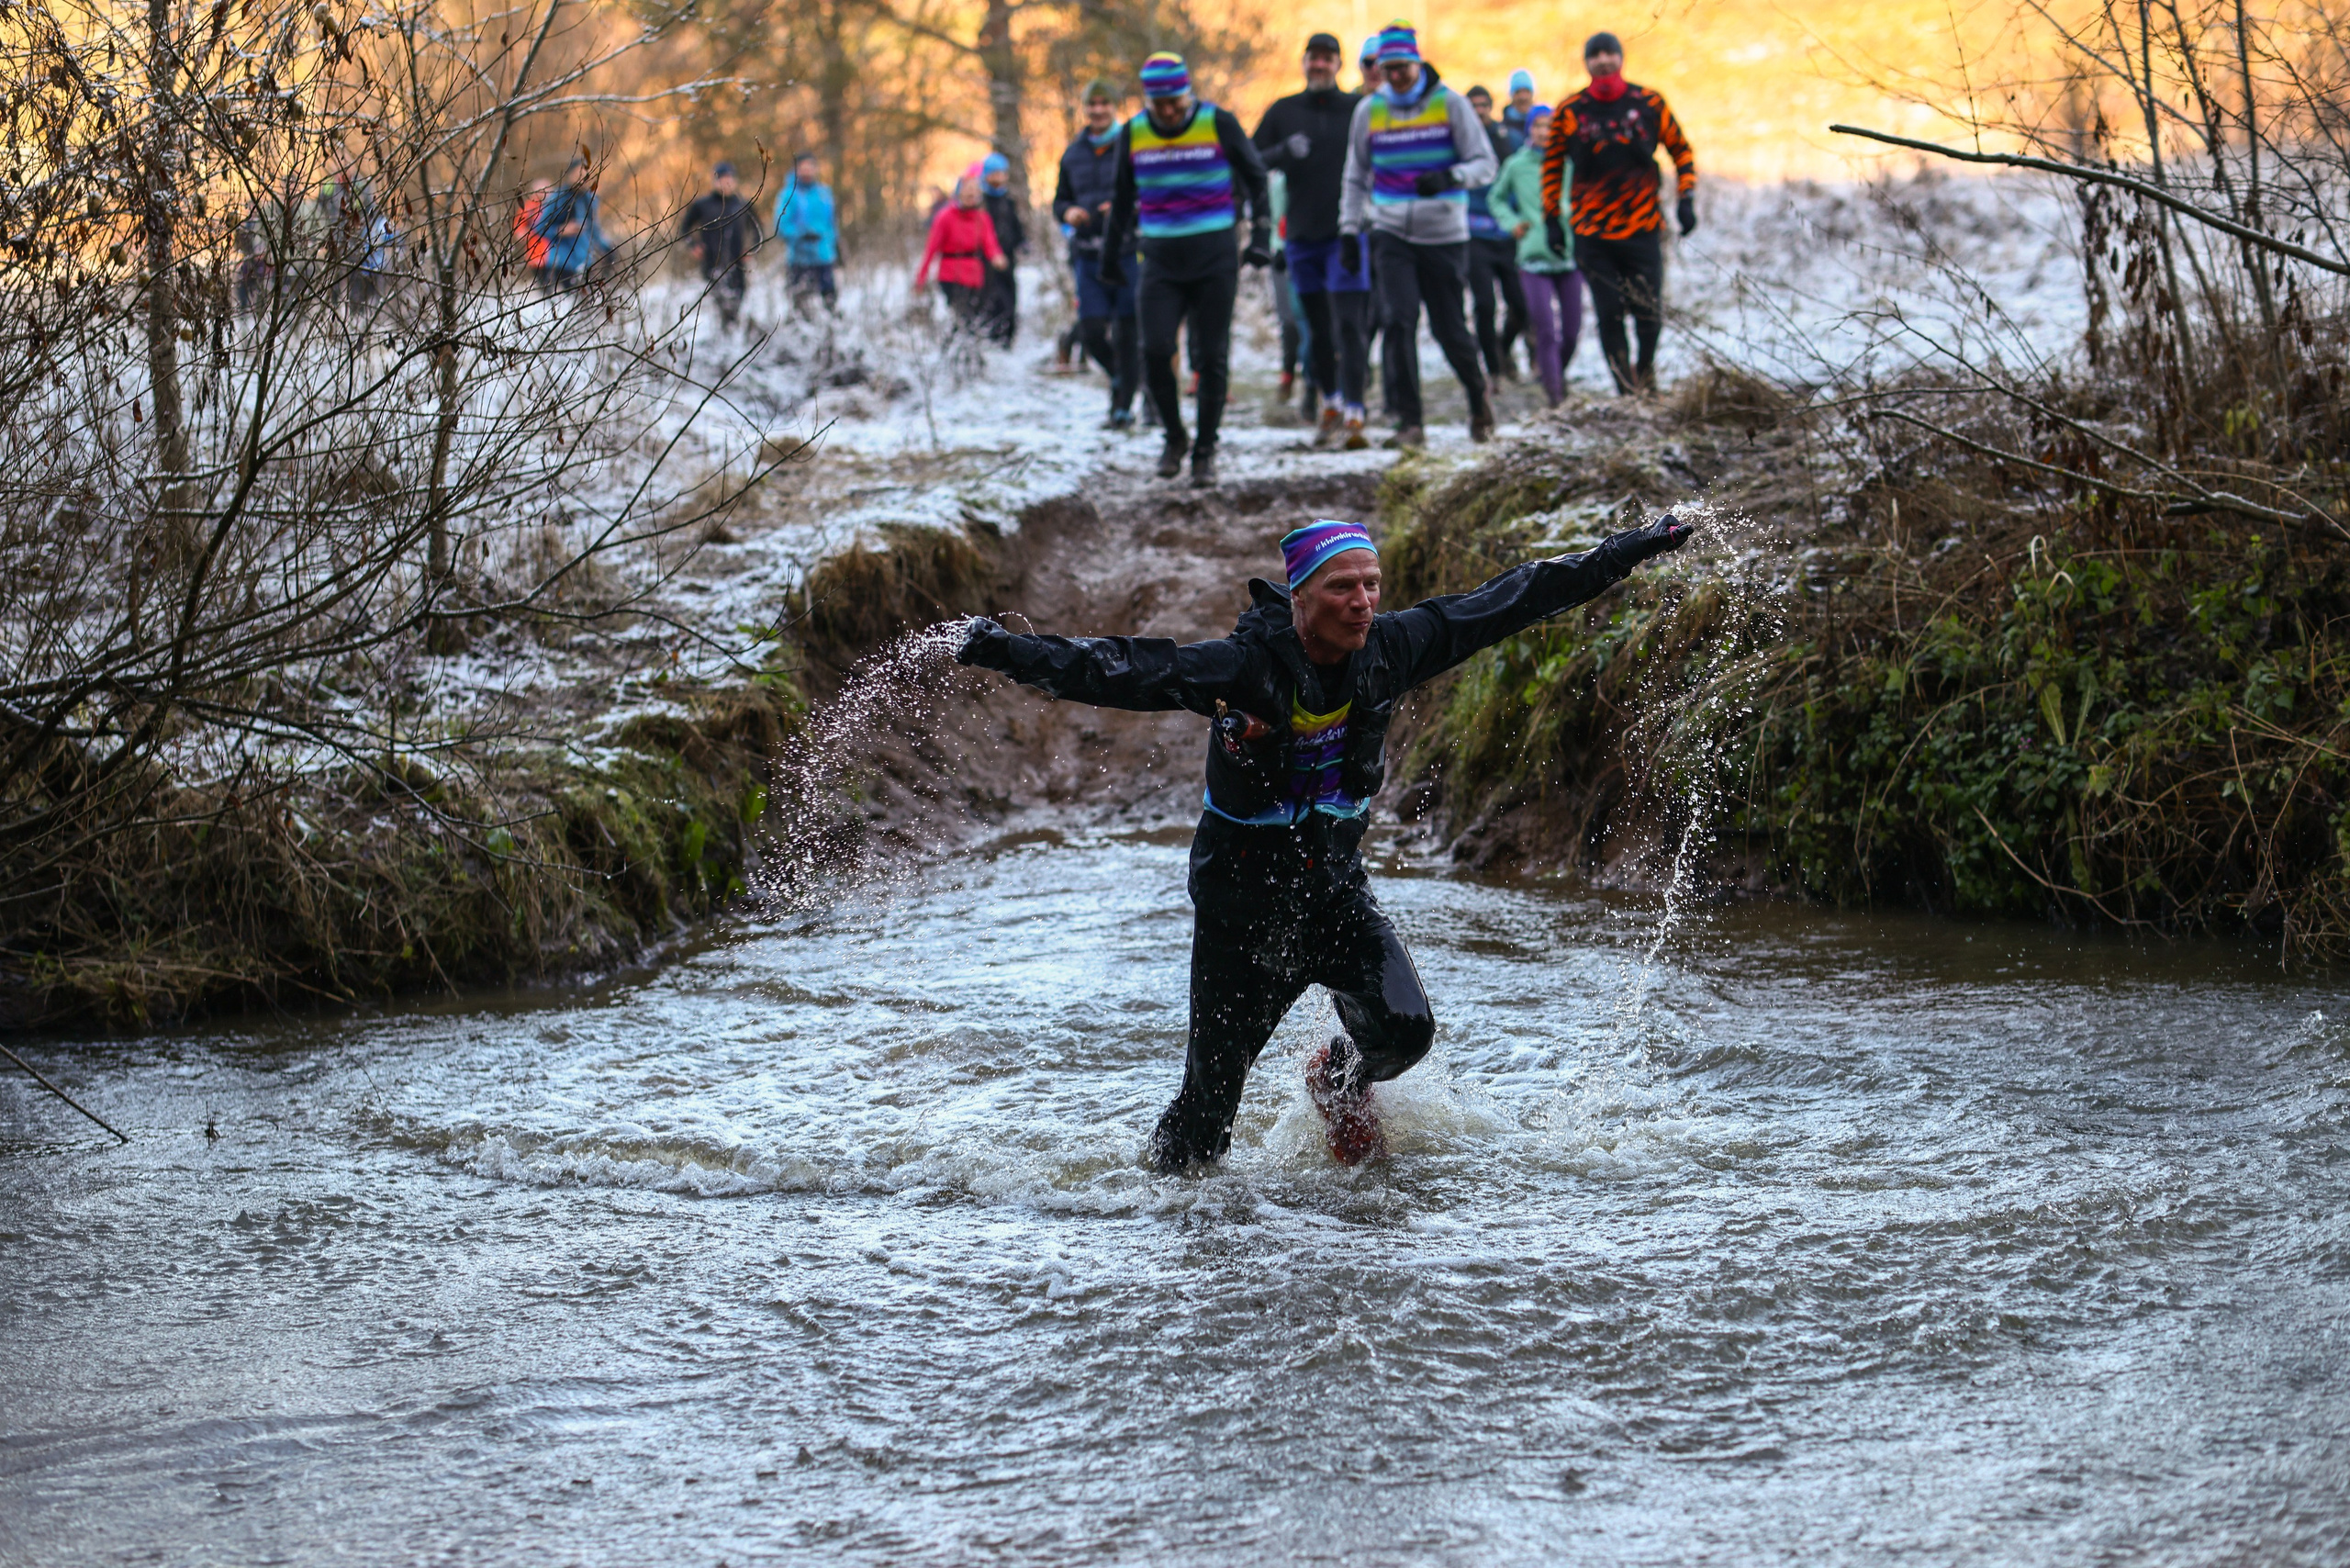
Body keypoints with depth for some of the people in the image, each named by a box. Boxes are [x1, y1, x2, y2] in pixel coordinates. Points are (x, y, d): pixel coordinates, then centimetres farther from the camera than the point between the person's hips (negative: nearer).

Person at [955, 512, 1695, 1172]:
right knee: (1211, 1098, 1)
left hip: (1335, 885, 3)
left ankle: (1343, 1077, 19)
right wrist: (1010, 652, -46)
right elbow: (1119, 670, -32)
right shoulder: (1240, 668, -23)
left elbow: (1507, 602, -2)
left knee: (1404, 1028, -16)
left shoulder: (1387, 651, -10)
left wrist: (1630, 550, 4)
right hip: (1244, 894, -3)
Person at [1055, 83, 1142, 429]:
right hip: (1088, 255, 4)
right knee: (1091, 332, -3)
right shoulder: (1074, 154, 13)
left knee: (1127, 333, -2)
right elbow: (1060, 199, 21)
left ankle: (1124, 407, 6)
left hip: (1128, 253, -4)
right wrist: (1068, 212, -2)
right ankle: (1119, 378, 26)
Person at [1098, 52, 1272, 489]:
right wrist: (1112, 254, 22)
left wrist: (1261, 236, -2)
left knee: (1212, 358, 0)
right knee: (1155, 351, -12)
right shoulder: (1134, 134, 3)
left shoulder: (1219, 124, -6)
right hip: (1161, 262, 2)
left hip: (1215, 260, -2)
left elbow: (1255, 178, 5)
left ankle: (1205, 450, 11)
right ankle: (1174, 437, 9)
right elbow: (1124, 198, 17)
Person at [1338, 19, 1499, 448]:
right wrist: (1349, 226, 7)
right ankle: (1409, 422, -12)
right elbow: (1356, 175, 16)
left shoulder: (1450, 104, -4)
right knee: (1400, 320, -14)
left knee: (1449, 329, 3)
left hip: (1444, 235, -2)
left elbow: (1485, 164, -7)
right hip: (1392, 234, 2)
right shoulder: (1369, 111, 5)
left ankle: (1478, 398, 32)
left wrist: (1449, 177, -26)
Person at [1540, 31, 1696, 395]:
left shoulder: (1649, 104, 0)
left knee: (1650, 312, -1)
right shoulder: (1569, 112, 0)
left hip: (1643, 226, 0)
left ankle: (1646, 369, 27)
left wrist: (1687, 199, 1)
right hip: (1592, 233, 0)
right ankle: (1628, 391, 6)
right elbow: (1552, 166, 10)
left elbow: (1681, 149, 10)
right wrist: (1552, 219, 6)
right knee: (1609, 314, -3)